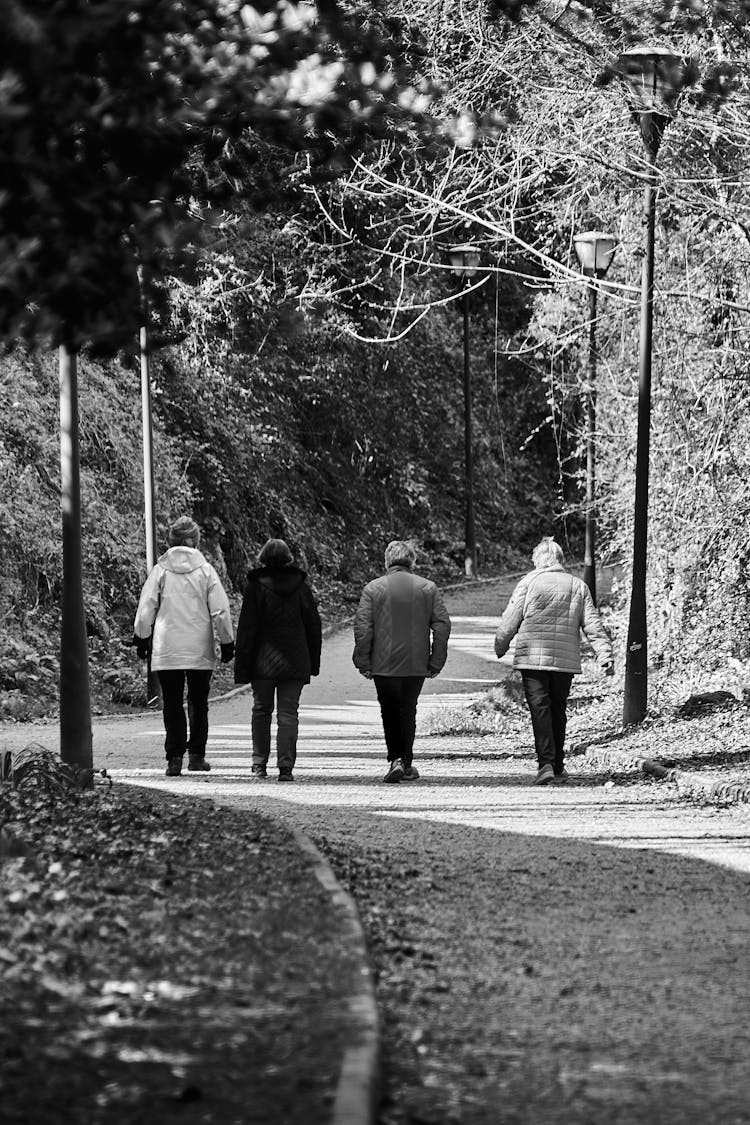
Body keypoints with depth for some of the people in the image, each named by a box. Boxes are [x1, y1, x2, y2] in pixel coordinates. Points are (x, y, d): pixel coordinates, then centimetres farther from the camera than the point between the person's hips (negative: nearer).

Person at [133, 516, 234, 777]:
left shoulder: (160, 571, -2)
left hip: (166, 650, 0)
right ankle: (196, 754, 12)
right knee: (198, 702, 13)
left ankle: (175, 757, -4)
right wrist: (227, 643, 7)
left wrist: (141, 639, 13)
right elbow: (220, 611, -3)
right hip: (200, 650, 0)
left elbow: (145, 609, 0)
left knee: (172, 704, 4)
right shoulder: (205, 570, -3)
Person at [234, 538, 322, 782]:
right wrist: (313, 662, 17)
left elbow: (247, 629, -6)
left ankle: (259, 764, 12)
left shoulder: (256, 587, -6)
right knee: (288, 713, 2)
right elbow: (313, 627, 8)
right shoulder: (300, 587, 3)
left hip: (263, 662, -2)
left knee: (261, 710, 12)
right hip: (295, 662, 2)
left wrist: (242, 666, -2)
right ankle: (286, 766, -5)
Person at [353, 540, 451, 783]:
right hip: (416, 664, 2)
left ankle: (396, 759, -7)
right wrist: (436, 662, 5)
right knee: (408, 712, 13)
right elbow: (442, 625, 0)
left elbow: (362, 627, -7)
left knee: (389, 713, 8)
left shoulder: (373, 588, -3)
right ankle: (407, 765, 15)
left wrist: (363, 662, -1)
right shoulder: (428, 588, 2)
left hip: (384, 663, -2)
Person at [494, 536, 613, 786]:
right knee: (559, 710, 14)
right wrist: (605, 655, 2)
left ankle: (546, 763, -20)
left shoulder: (528, 583, -2)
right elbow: (593, 625, 3)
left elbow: (510, 621, 0)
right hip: (566, 660, 3)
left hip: (533, 658, -3)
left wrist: (500, 647, 16)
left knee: (540, 709, -6)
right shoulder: (578, 586, 8)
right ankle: (558, 767, 19)